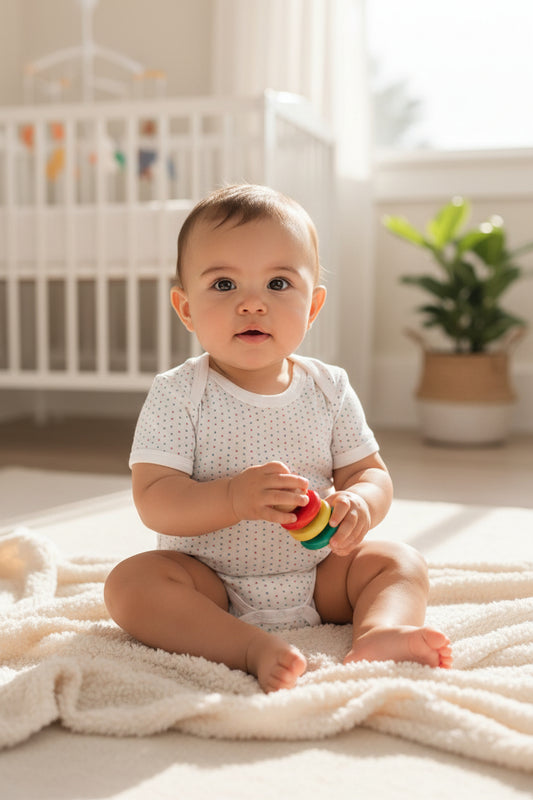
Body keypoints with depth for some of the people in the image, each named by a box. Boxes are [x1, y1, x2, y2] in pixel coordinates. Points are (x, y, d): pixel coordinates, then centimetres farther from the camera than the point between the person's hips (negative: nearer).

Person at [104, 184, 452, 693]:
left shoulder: (329, 390, -2)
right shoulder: (177, 395, -12)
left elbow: (370, 472, 2)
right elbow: (153, 502, -18)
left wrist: (358, 504, -23)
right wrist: (234, 498, -35)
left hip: (316, 578, 3)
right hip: (211, 583, -3)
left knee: (399, 561, -10)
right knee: (131, 582, -26)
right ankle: (255, 648, -34)